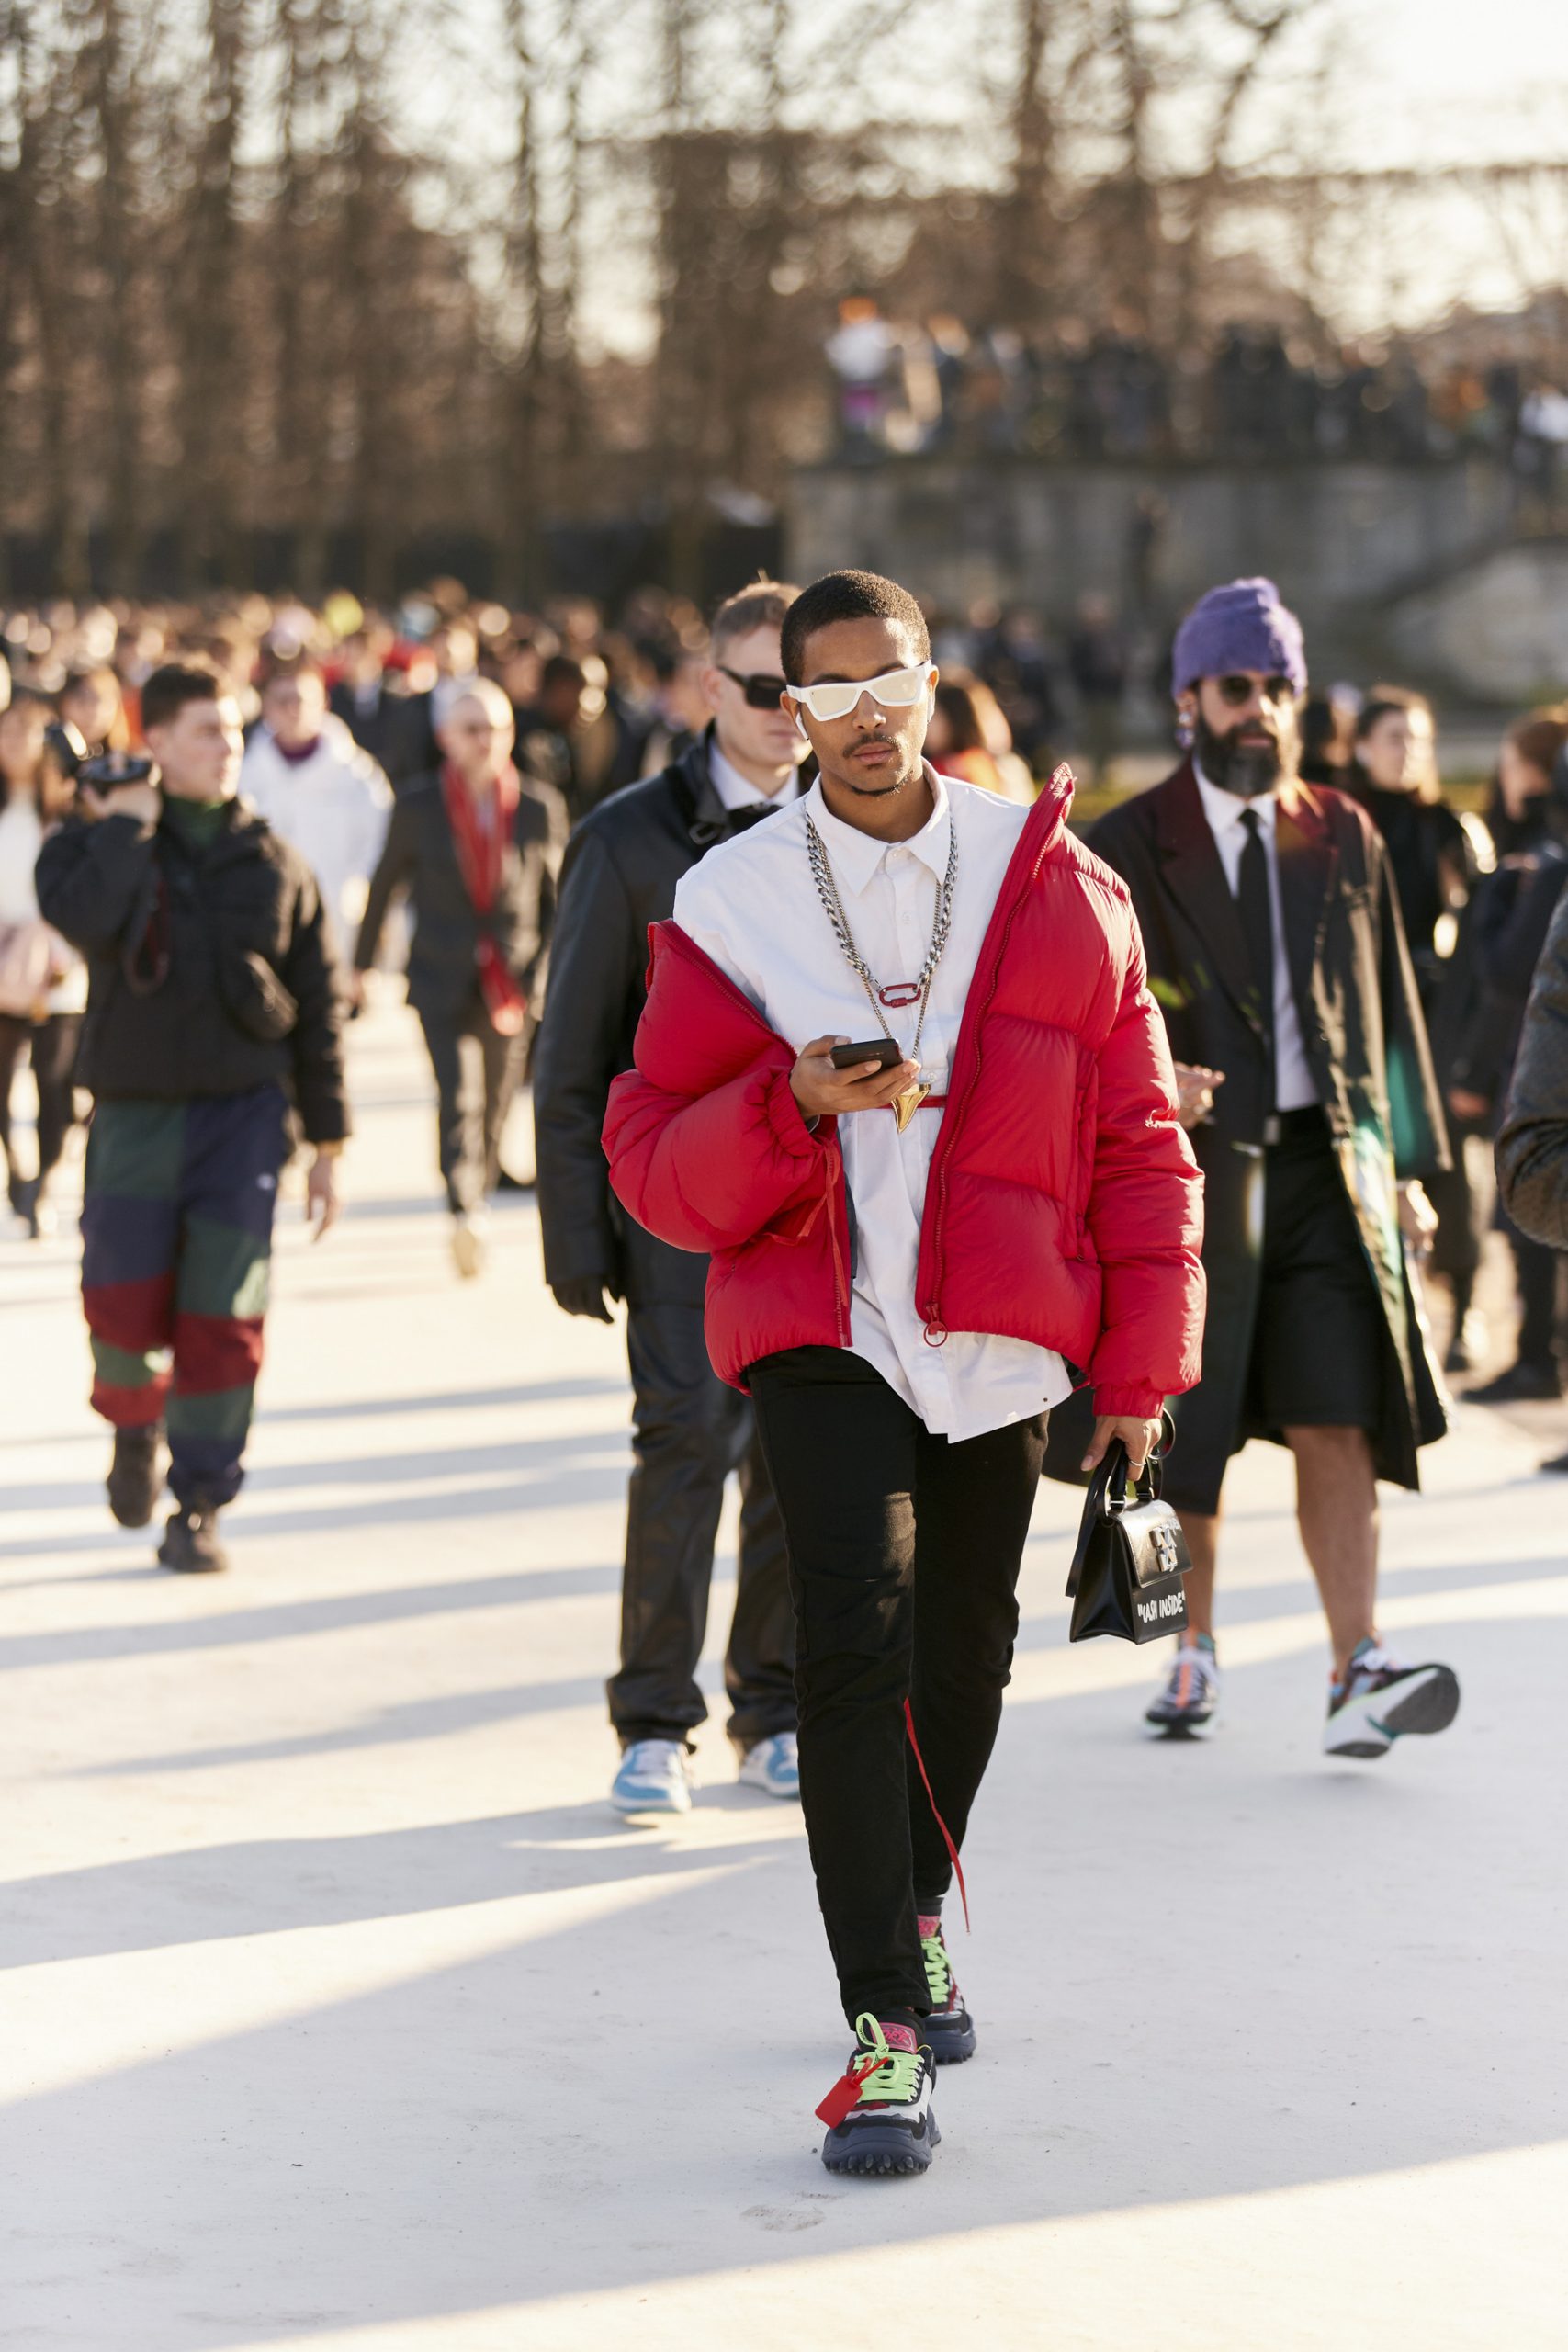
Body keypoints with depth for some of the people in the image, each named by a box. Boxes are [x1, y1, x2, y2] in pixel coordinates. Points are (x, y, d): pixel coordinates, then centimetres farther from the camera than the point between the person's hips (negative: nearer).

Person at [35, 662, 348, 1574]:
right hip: (137, 1111, -1)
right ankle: (136, 1423, 25)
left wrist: (328, 1143, 7)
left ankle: (200, 1506, 7)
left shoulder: (273, 863, 7)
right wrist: (127, 822, -12)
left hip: (245, 1107, 1)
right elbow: (83, 915, -23)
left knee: (223, 1318, -5)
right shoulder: (97, 841, 2)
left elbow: (320, 1008, 10)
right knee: (125, 1307, -8)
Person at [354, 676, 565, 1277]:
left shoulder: (540, 808, 2)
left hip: (512, 982, 2)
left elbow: (555, 897, 11)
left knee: (496, 1106, 9)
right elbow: (383, 884, 11)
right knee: (458, 1097, -19)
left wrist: (540, 971, 5)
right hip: (443, 979, -2)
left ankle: (478, 1201, 29)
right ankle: (463, 1217, -30)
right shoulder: (418, 808, 0)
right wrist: (362, 963, 18)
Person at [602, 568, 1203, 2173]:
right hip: (824, 1332, -2)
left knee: (965, 1650, 16)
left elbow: (1137, 1140, 5)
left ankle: (914, 1911, 42)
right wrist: (794, 1105, -21)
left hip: (1003, 1342, 3)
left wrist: (1140, 1361, 1)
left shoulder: (1057, 890, 1)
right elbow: (654, 1161, -2)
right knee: (859, 1641, -18)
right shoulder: (731, 907, -2)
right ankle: (885, 2031, -17)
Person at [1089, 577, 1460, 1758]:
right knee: (1187, 1434, 6)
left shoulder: (1343, 836, 11)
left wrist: (1409, 1162, 11)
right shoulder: (1125, 849, 2)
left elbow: (1391, 1003, 15)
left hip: (1327, 1164, 2)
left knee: (1338, 1419, -9)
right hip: (1191, 1166, -1)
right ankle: (1192, 1647, 25)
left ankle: (1360, 1676, -13)